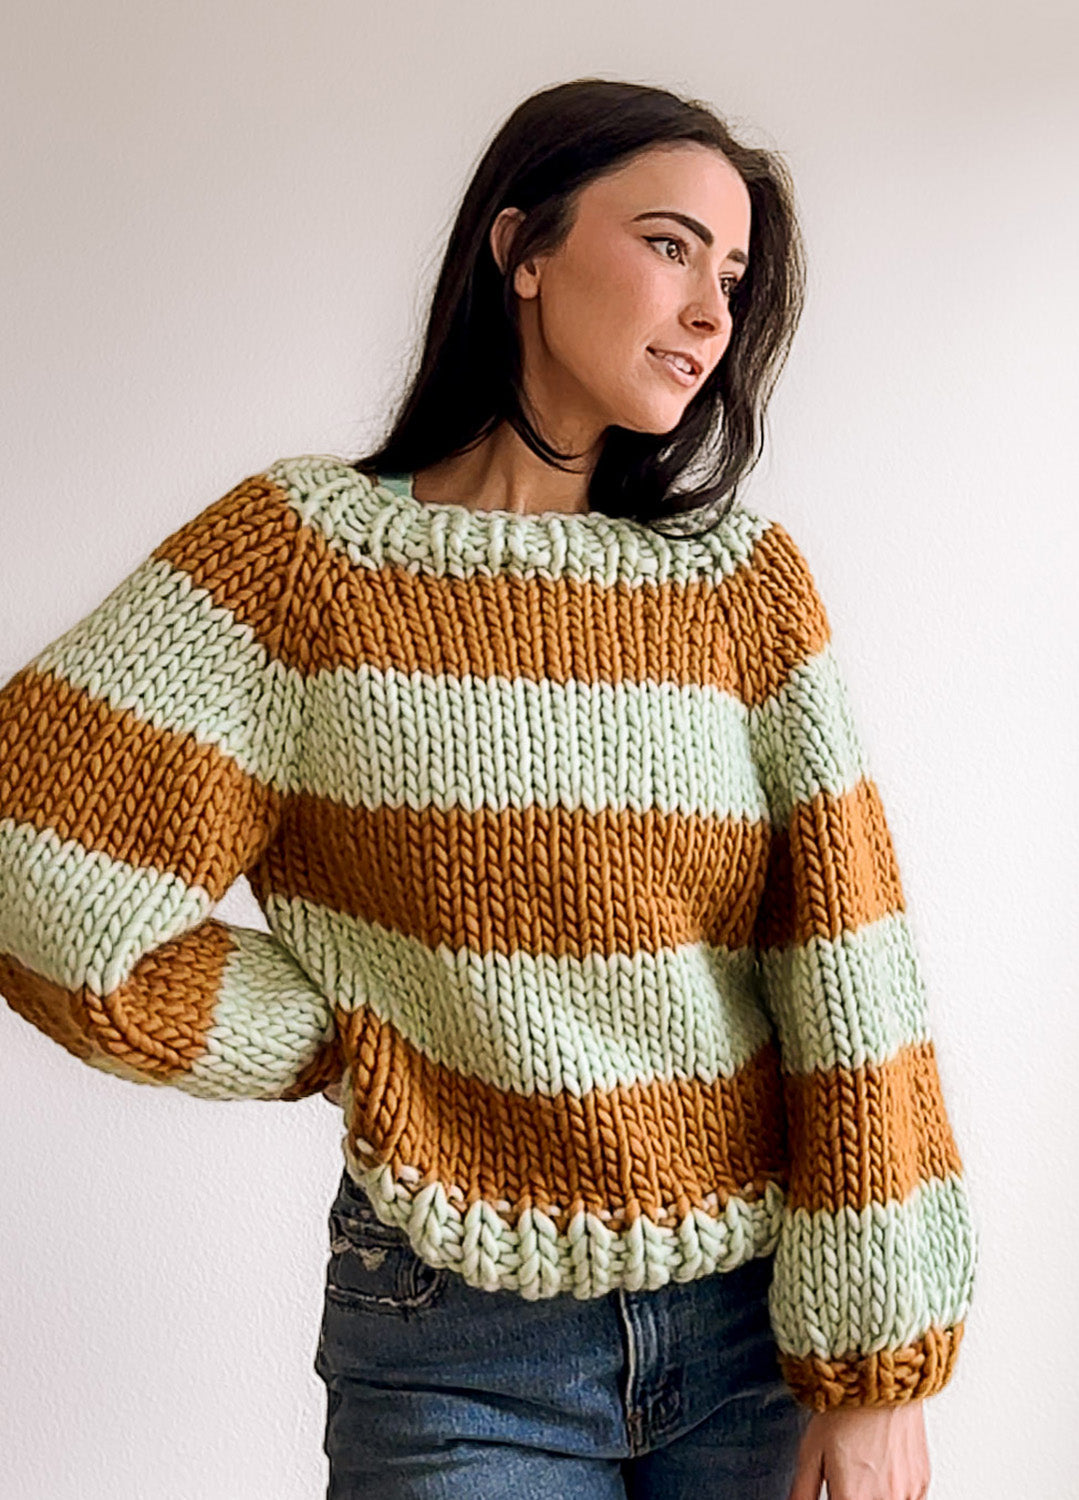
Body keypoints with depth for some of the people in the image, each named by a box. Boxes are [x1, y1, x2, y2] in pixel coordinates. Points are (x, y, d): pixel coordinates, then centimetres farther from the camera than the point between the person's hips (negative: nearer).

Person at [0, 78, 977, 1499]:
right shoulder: (305, 549, -7)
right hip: (460, 1353, -2)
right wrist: (354, 1045, -7)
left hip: (756, 1322, 3)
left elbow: (849, 968, -5)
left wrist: (879, 1361, -7)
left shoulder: (750, 579, -1)